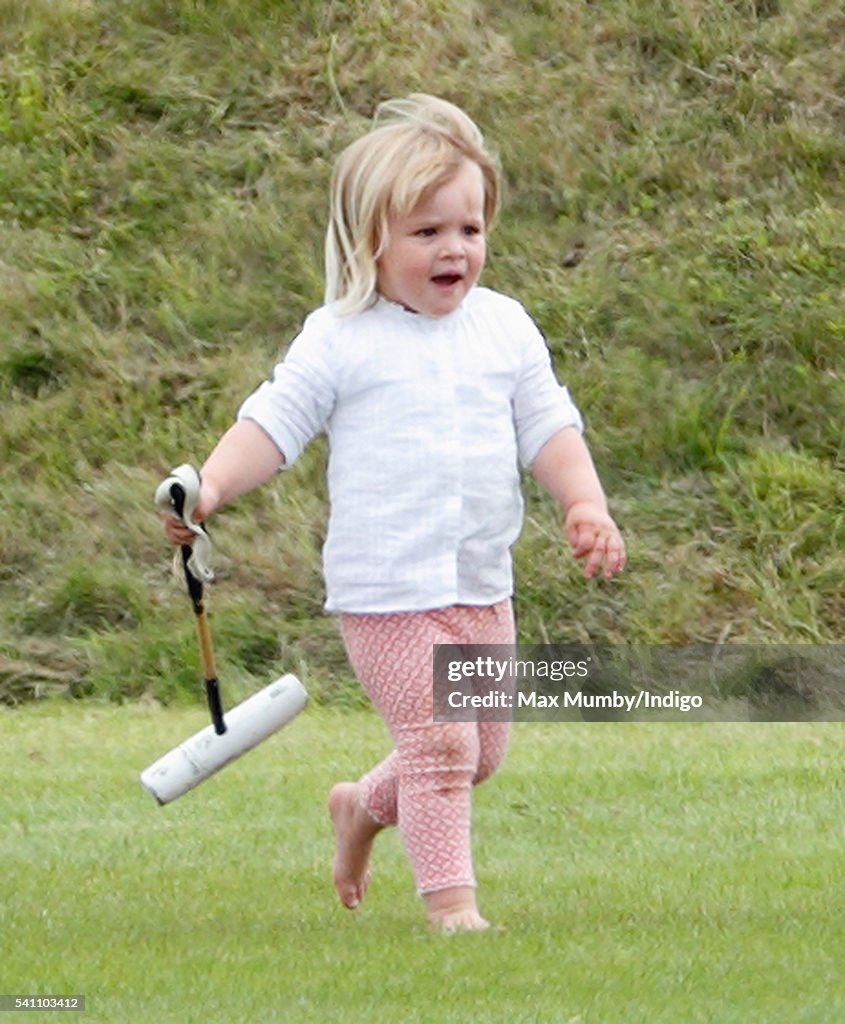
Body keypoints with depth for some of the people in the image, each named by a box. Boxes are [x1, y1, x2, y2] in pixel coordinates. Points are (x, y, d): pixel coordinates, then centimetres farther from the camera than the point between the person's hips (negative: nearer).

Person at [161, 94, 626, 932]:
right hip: (388, 590, -6)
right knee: (440, 742, -14)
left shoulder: (504, 329, 7)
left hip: (481, 586, 6)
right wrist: (210, 486, -22)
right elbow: (273, 423, -6)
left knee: (480, 752, 15)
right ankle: (448, 899, -6)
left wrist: (586, 504, -4)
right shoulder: (341, 341, -5)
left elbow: (549, 429, 10)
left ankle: (364, 806, 40)